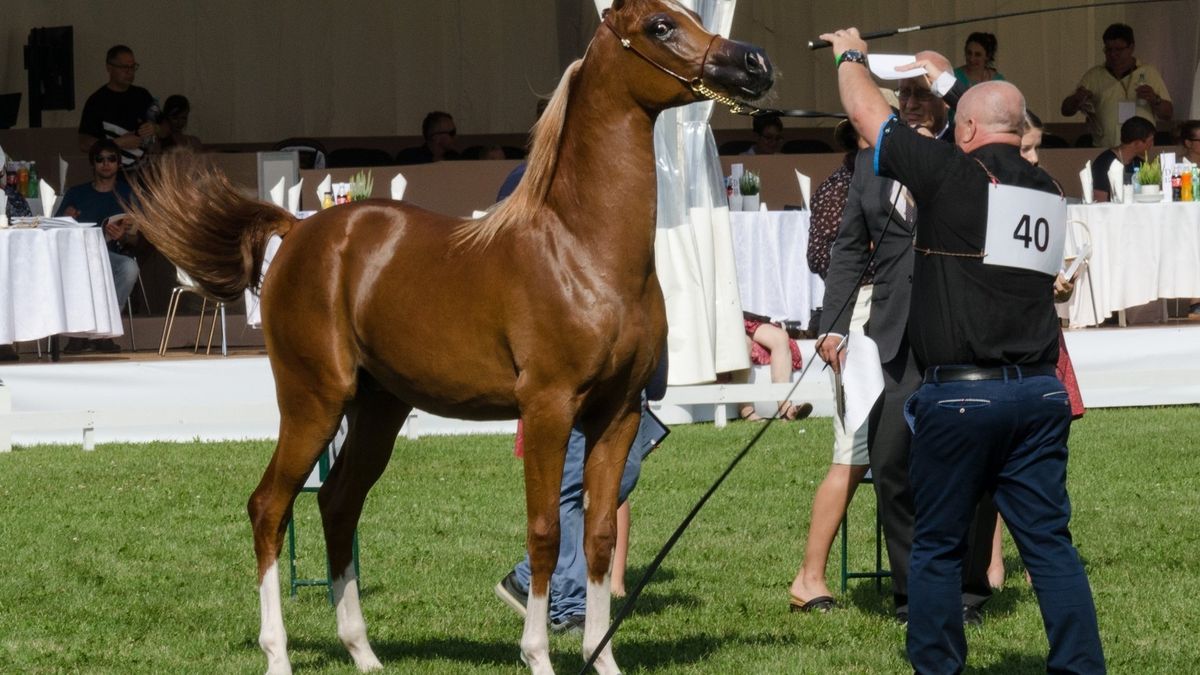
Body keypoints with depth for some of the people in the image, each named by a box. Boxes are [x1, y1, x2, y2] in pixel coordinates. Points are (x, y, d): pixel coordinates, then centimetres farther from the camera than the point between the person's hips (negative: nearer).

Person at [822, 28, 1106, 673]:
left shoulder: (950, 173, -6)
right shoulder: (1046, 191, 10)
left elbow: (866, 111, 5)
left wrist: (850, 55, 26)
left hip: (959, 394, -5)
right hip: (1039, 390, 5)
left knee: (936, 546, 6)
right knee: (1050, 542, 4)